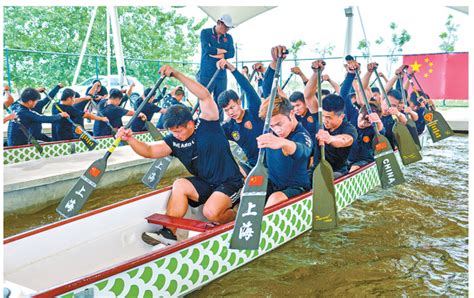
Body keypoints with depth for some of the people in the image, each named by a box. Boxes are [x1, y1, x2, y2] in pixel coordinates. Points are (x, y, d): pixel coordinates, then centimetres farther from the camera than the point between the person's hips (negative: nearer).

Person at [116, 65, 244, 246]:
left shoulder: (207, 125, -12)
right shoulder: (174, 141, 1)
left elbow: (205, 96, -26)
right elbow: (149, 151, -8)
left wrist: (177, 74, -30)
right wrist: (130, 139, -27)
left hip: (231, 183, -5)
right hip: (206, 184, 6)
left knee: (211, 212, -28)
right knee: (180, 185, -20)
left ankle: (234, 218, 6)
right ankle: (169, 233, -13)